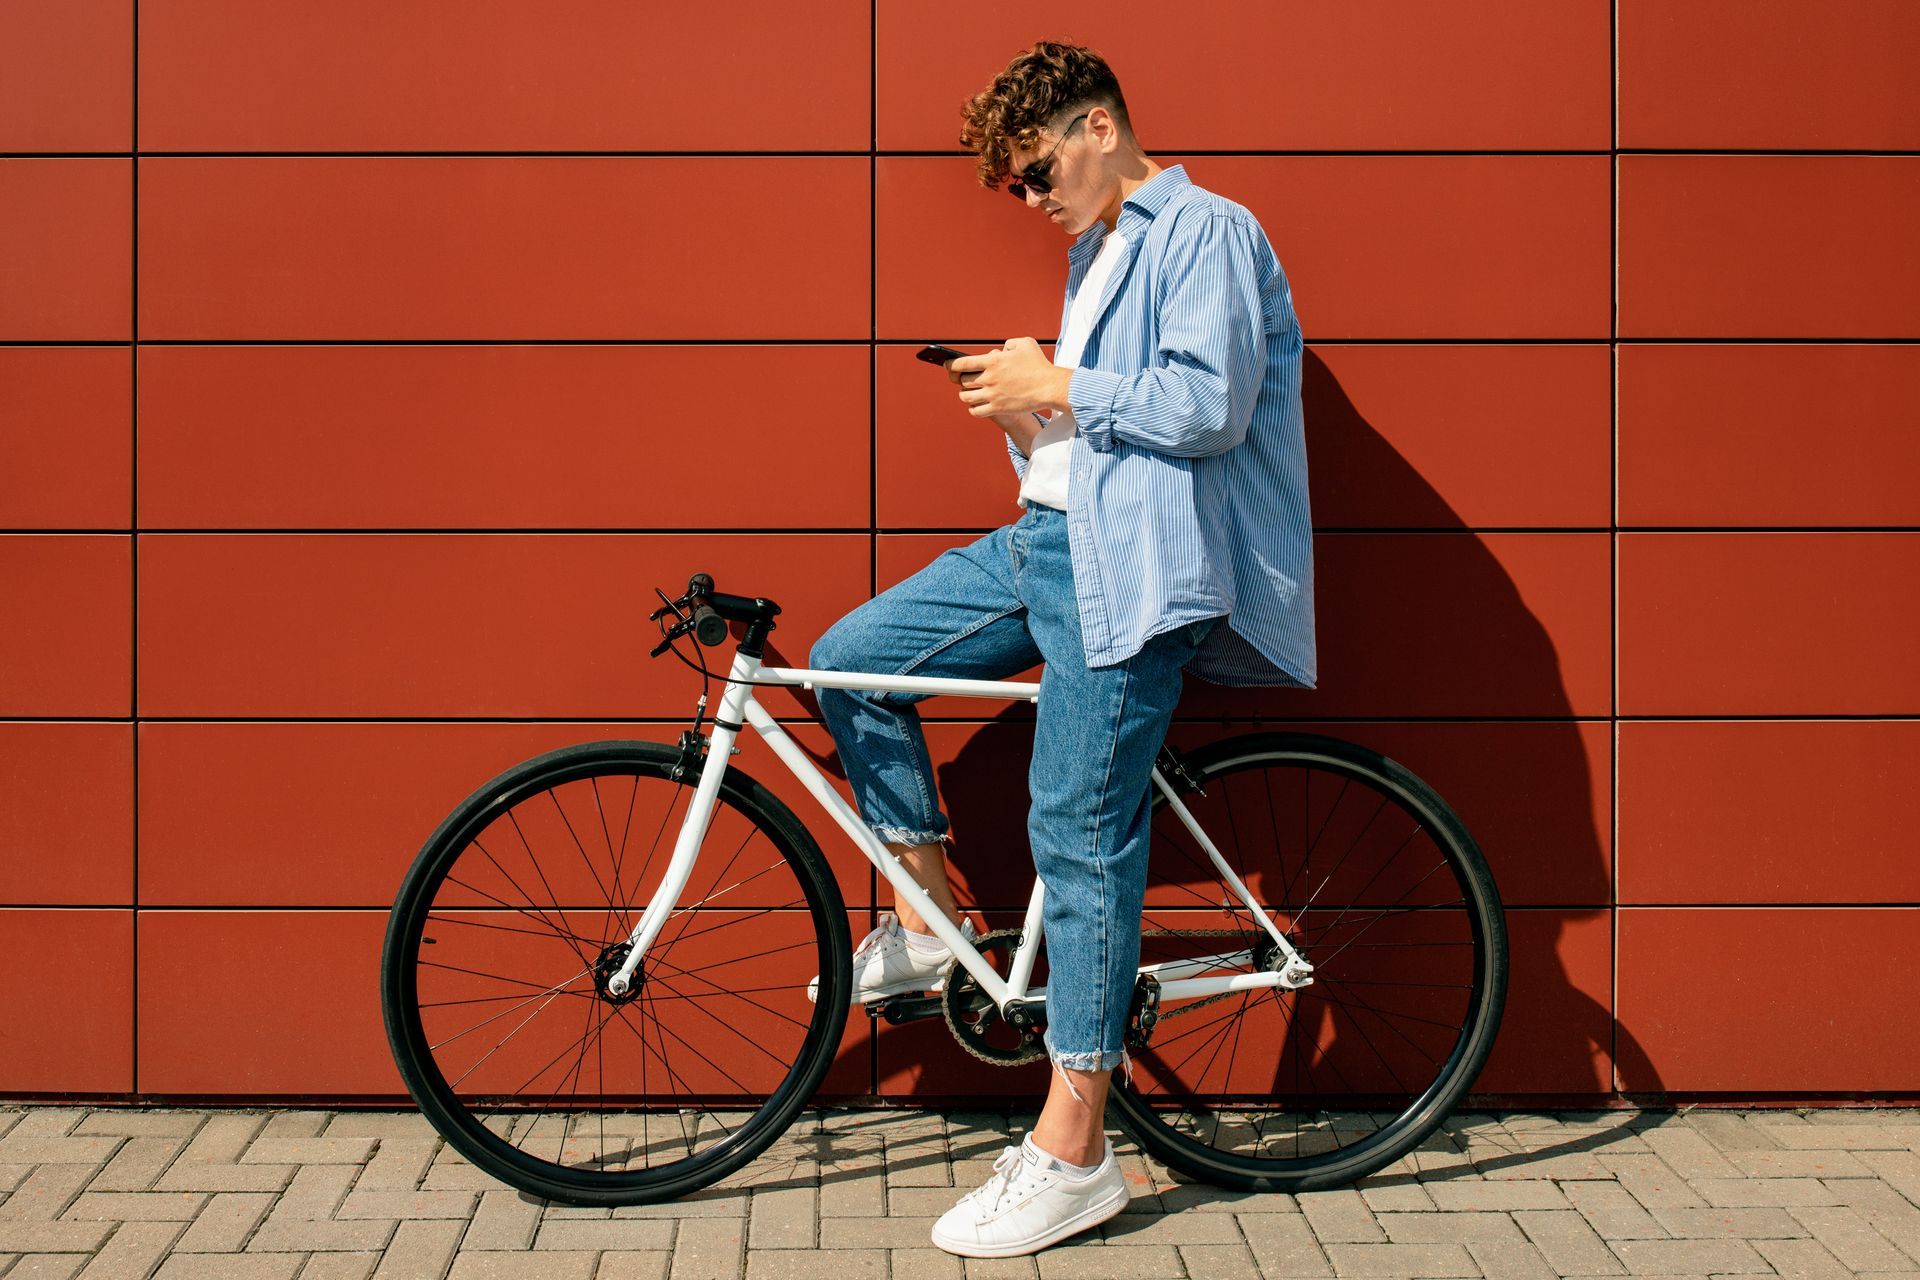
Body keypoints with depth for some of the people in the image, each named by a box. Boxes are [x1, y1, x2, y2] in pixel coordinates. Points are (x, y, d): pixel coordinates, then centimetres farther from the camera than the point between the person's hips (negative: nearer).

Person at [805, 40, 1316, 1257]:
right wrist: (1026, 393, 7)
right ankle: (936, 918, 19)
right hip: (1045, 540, 10)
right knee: (850, 661, 5)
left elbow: (1209, 406, -20)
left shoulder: (1207, 231, -8)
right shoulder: (1102, 249, 23)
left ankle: (1074, 1149, -4)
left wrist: (1054, 388, -12)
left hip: (1134, 564, -10)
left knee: (1082, 836, -11)